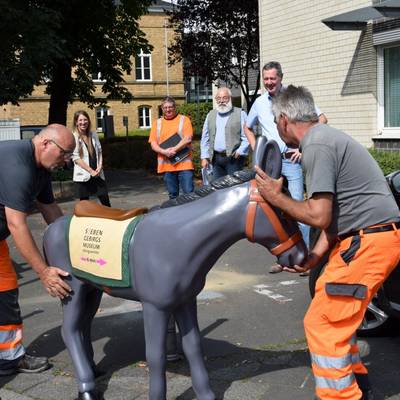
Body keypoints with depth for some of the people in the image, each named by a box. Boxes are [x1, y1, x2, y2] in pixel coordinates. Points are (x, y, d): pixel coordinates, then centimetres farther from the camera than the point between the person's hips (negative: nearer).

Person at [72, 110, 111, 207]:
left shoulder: (93, 135, 9)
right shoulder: (73, 137, -8)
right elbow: (76, 158, -12)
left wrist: (100, 167, -4)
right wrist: (91, 171, -14)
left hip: (97, 174, 4)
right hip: (83, 176, -4)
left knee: (105, 200, 2)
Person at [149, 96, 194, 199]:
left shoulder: (184, 120, 4)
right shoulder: (157, 123, 13)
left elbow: (188, 139, -7)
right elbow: (153, 144, 7)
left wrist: (174, 149, -17)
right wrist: (164, 152, -12)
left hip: (183, 164, -3)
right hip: (166, 166, 3)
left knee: (189, 193, -7)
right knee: (173, 195, 10)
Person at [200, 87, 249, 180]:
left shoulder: (240, 114, 2)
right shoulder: (211, 115, 16)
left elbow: (247, 137, -3)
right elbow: (205, 138, 17)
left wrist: (240, 152, -14)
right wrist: (204, 157, 10)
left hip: (233, 158, -4)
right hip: (216, 158, 5)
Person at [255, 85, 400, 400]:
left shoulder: (317, 147, -15)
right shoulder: (326, 137, 17)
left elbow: (319, 216, -20)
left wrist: (277, 198, -6)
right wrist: (313, 258, 12)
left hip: (370, 242, -10)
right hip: (372, 236, 10)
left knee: (323, 323, -5)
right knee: (339, 315, 22)